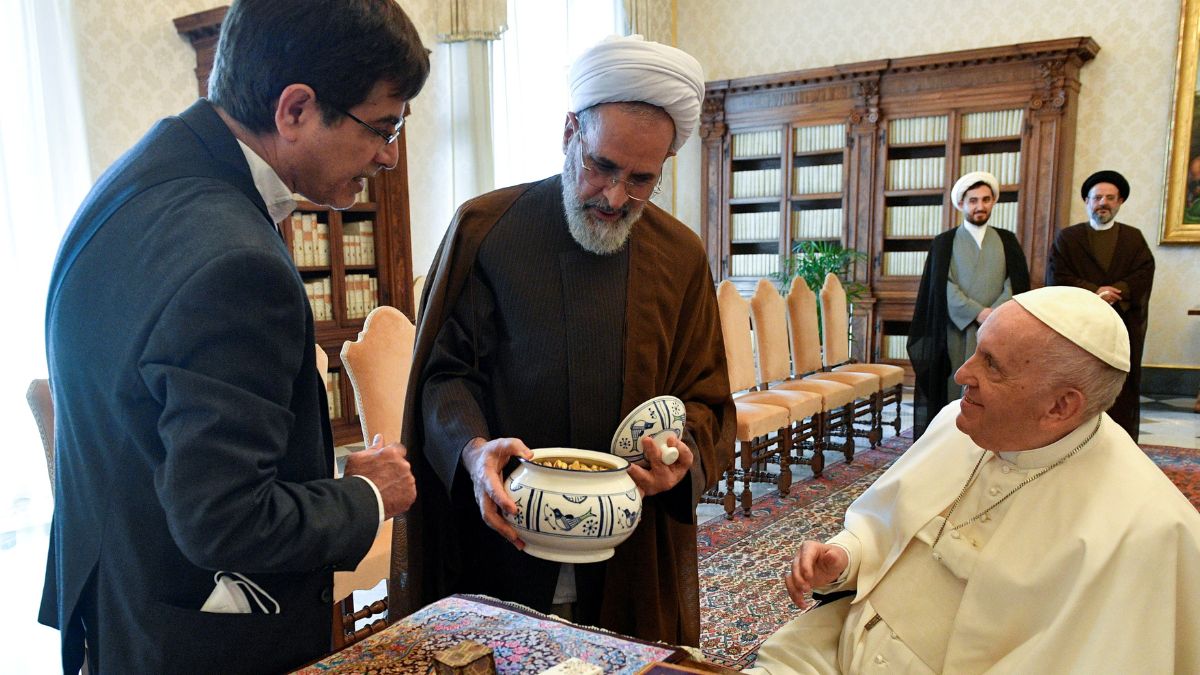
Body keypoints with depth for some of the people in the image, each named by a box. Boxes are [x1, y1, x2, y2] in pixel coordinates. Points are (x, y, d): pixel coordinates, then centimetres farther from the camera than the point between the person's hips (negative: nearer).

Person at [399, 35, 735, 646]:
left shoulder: (682, 257, 1)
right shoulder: (484, 227, -6)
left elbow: (704, 397, 4)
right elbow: (446, 372, -5)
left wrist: (685, 451, -17)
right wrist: (473, 449, -25)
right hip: (500, 542, -1)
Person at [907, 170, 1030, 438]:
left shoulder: (1007, 241, 14)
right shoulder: (944, 243, 8)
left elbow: (1017, 282, 3)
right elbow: (943, 286, -3)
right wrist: (978, 313, -14)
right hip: (957, 332, -2)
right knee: (956, 392, -3)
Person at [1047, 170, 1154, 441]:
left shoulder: (1134, 238, 14)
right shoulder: (1067, 238, 10)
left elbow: (1144, 276, 0)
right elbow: (1056, 277, -2)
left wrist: (1112, 294, -16)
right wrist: (1095, 292, -13)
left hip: (1123, 330, 1)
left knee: (1121, 396, 0)